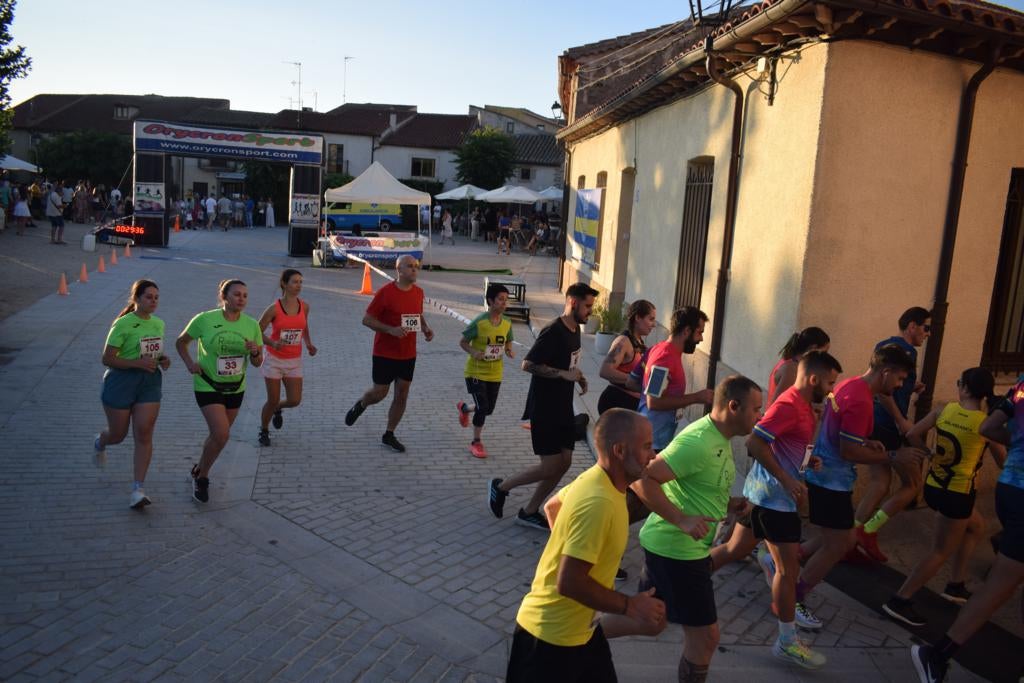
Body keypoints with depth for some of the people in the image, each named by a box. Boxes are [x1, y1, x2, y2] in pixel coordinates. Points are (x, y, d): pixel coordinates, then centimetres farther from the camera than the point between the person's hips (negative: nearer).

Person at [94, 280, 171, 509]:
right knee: (118, 434, 11)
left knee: (144, 434, -8)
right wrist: (139, 363, -23)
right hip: (121, 381, -4)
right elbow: (107, 359, -12)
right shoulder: (123, 324, -12)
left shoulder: (159, 324, 7)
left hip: (150, 382, 4)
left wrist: (163, 359, 1)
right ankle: (99, 443, 51)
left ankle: (137, 490, -6)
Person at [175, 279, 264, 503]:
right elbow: (181, 342, 3)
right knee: (222, 435, -16)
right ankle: (202, 478, 9)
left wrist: (255, 352, -22)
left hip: (235, 388, 4)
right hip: (208, 386, -4)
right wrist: (189, 363, -14)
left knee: (219, 434, 16)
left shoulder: (252, 325, -6)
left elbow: (258, 363, 0)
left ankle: (199, 470, 42)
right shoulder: (204, 320, -14)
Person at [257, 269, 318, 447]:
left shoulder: (304, 306, -3)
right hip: (274, 359, -3)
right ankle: (264, 431, 28)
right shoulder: (274, 309, -14)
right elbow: (257, 332, -8)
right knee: (272, 400, 2)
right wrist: (273, 343, -25)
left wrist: (308, 344, 1)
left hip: (295, 361, 3)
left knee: (294, 400, -1)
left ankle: (277, 409, 35)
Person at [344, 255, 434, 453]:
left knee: (401, 396, 7)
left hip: (408, 354, 5)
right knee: (379, 393, 3)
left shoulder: (418, 292, 3)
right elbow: (367, 319, -12)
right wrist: (391, 329, -25)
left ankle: (389, 435, 22)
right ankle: (360, 406, 38)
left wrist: (426, 328, 0)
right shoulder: (385, 292, -14)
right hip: (385, 353, -5)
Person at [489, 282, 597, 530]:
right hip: (544, 408, -9)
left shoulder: (575, 329, 8)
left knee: (564, 463, 9)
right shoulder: (553, 332, -20)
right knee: (550, 467, -5)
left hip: (563, 407, 9)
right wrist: (564, 374, -24)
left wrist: (578, 376, 5)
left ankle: (529, 512, 21)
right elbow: (528, 364, -24)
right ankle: (500, 487, 15)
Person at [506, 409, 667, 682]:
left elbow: (552, 506, 18)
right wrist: (630, 606, -18)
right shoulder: (599, 502, -29)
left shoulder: (595, 478, 0)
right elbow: (570, 582, -29)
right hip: (552, 634, -9)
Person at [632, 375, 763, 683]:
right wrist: (681, 520, -30)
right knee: (705, 635, 2)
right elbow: (643, 479, -28)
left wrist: (728, 503, 6)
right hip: (675, 549, -10)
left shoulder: (720, 439, 8)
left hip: (669, 545, 10)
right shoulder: (698, 442, -24)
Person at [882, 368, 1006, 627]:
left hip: (933, 486, 6)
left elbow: (912, 435, -3)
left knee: (976, 525, 30)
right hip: (957, 494, -6)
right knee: (941, 552, 7)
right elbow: (1003, 462, 0)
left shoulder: (944, 409, -4)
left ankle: (955, 585, 34)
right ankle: (900, 601, 5)